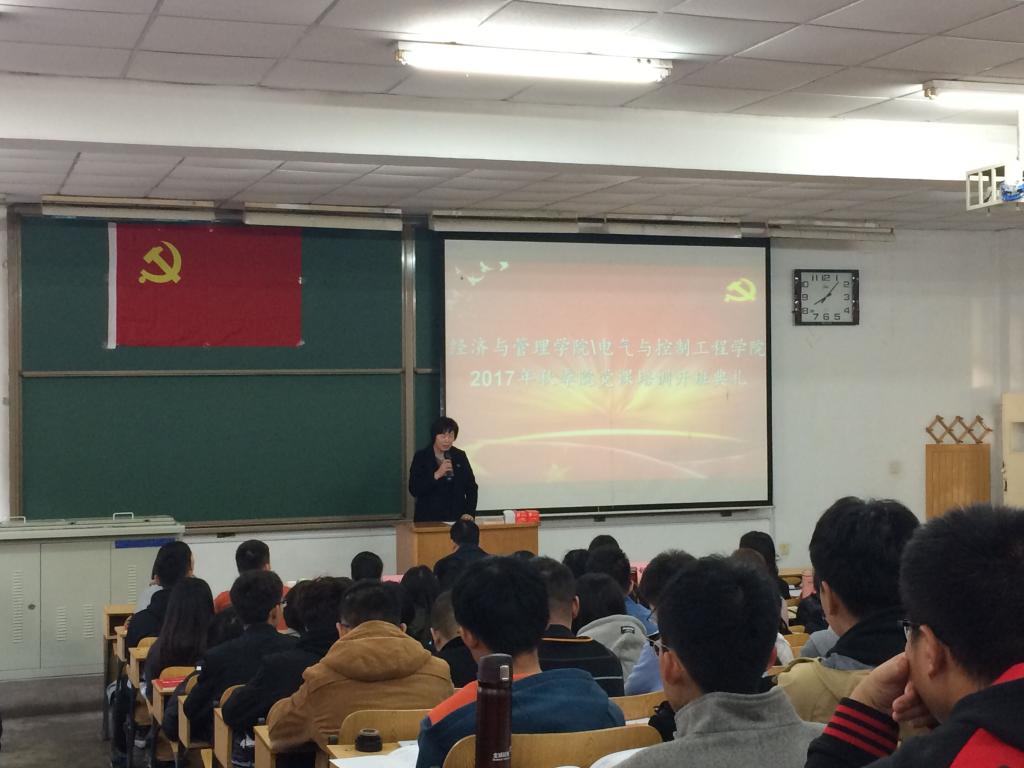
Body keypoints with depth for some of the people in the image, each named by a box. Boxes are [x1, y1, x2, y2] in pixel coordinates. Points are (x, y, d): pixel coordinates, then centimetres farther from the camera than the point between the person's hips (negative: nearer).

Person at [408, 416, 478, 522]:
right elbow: (414, 489, -10)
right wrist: (437, 475, -19)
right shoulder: (421, 457, -2)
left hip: (456, 518, 2)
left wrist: (469, 513, -6)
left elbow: (471, 487, 7)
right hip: (428, 520, -2)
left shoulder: (460, 456, 7)